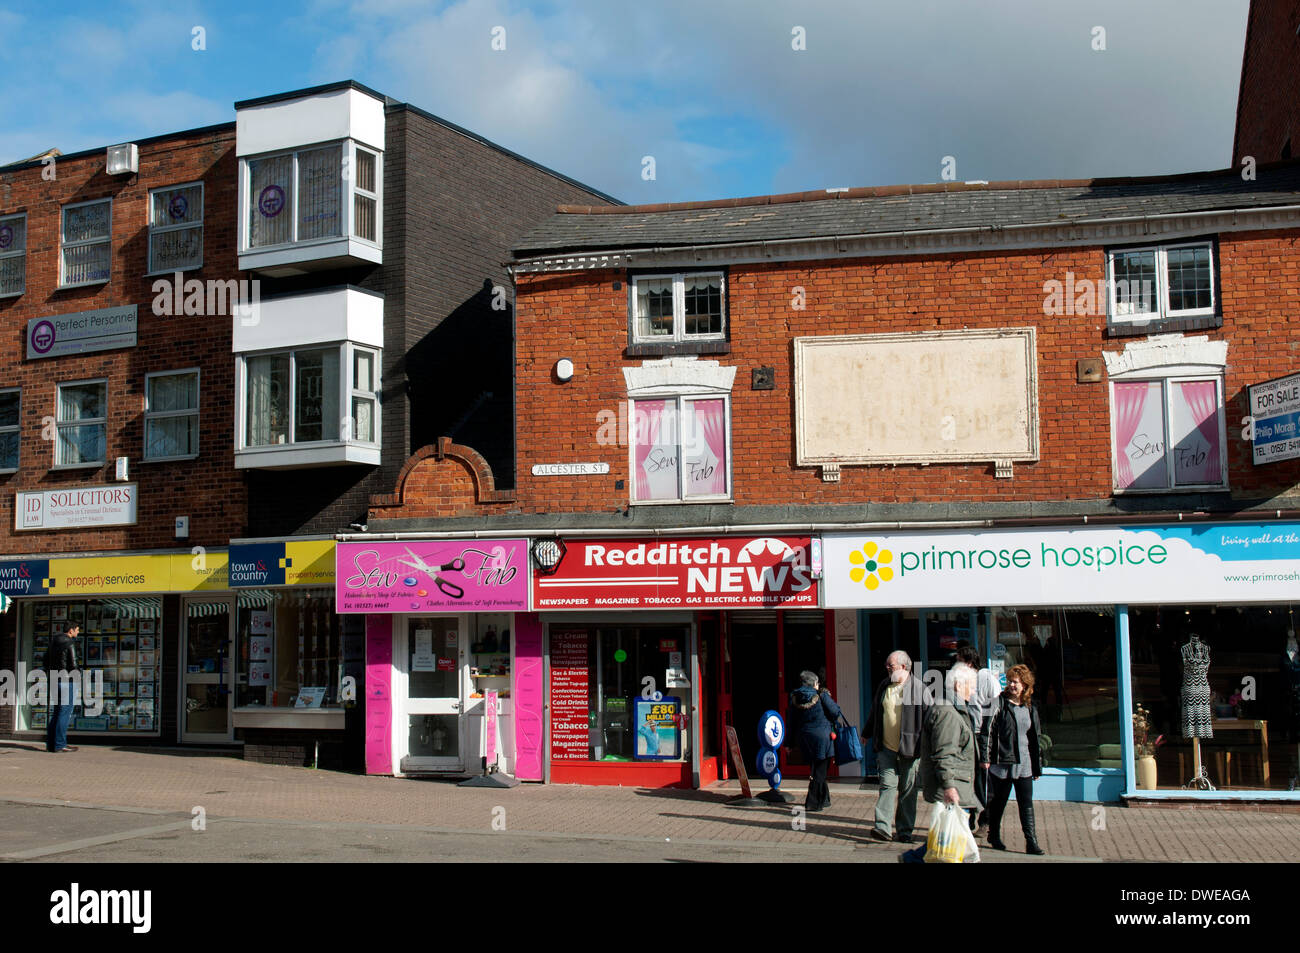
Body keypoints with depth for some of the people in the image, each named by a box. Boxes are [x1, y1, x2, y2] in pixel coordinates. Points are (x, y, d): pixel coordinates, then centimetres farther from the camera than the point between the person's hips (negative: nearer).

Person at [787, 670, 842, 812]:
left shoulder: (795, 698, 3)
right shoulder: (821, 696, -11)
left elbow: (791, 721, 7)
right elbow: (836, 712, -8)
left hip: (804, 738, 5)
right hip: (821, 736, -5)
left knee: (816, 769, 19)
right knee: (820, 771, 1)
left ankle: (824, 799, 28)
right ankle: (812, 803, -1)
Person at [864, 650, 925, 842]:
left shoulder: (918, 688, -5)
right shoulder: (883, 686, 11)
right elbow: (874, 712, 24)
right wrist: (867, 734, 30)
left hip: (909, 748, -3)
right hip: (886, 747, 3)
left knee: (908, 789, 5)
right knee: (887, 784, -5)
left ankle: (904, 830, 13)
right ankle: (883, 826, -10)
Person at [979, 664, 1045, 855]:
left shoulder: (1031, 708, 10)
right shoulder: (999, 703, -4)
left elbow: (1035, 738, 17)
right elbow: (987, 730, -7)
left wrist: (1037, 766, 16)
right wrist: (985, 756, -14)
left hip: (1024, 764, 3)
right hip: (1001, 762, -3)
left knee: (1027, 803, -2)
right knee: (998, 802, 8)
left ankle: (1031, 842, -2)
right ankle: (994, 837, 24)